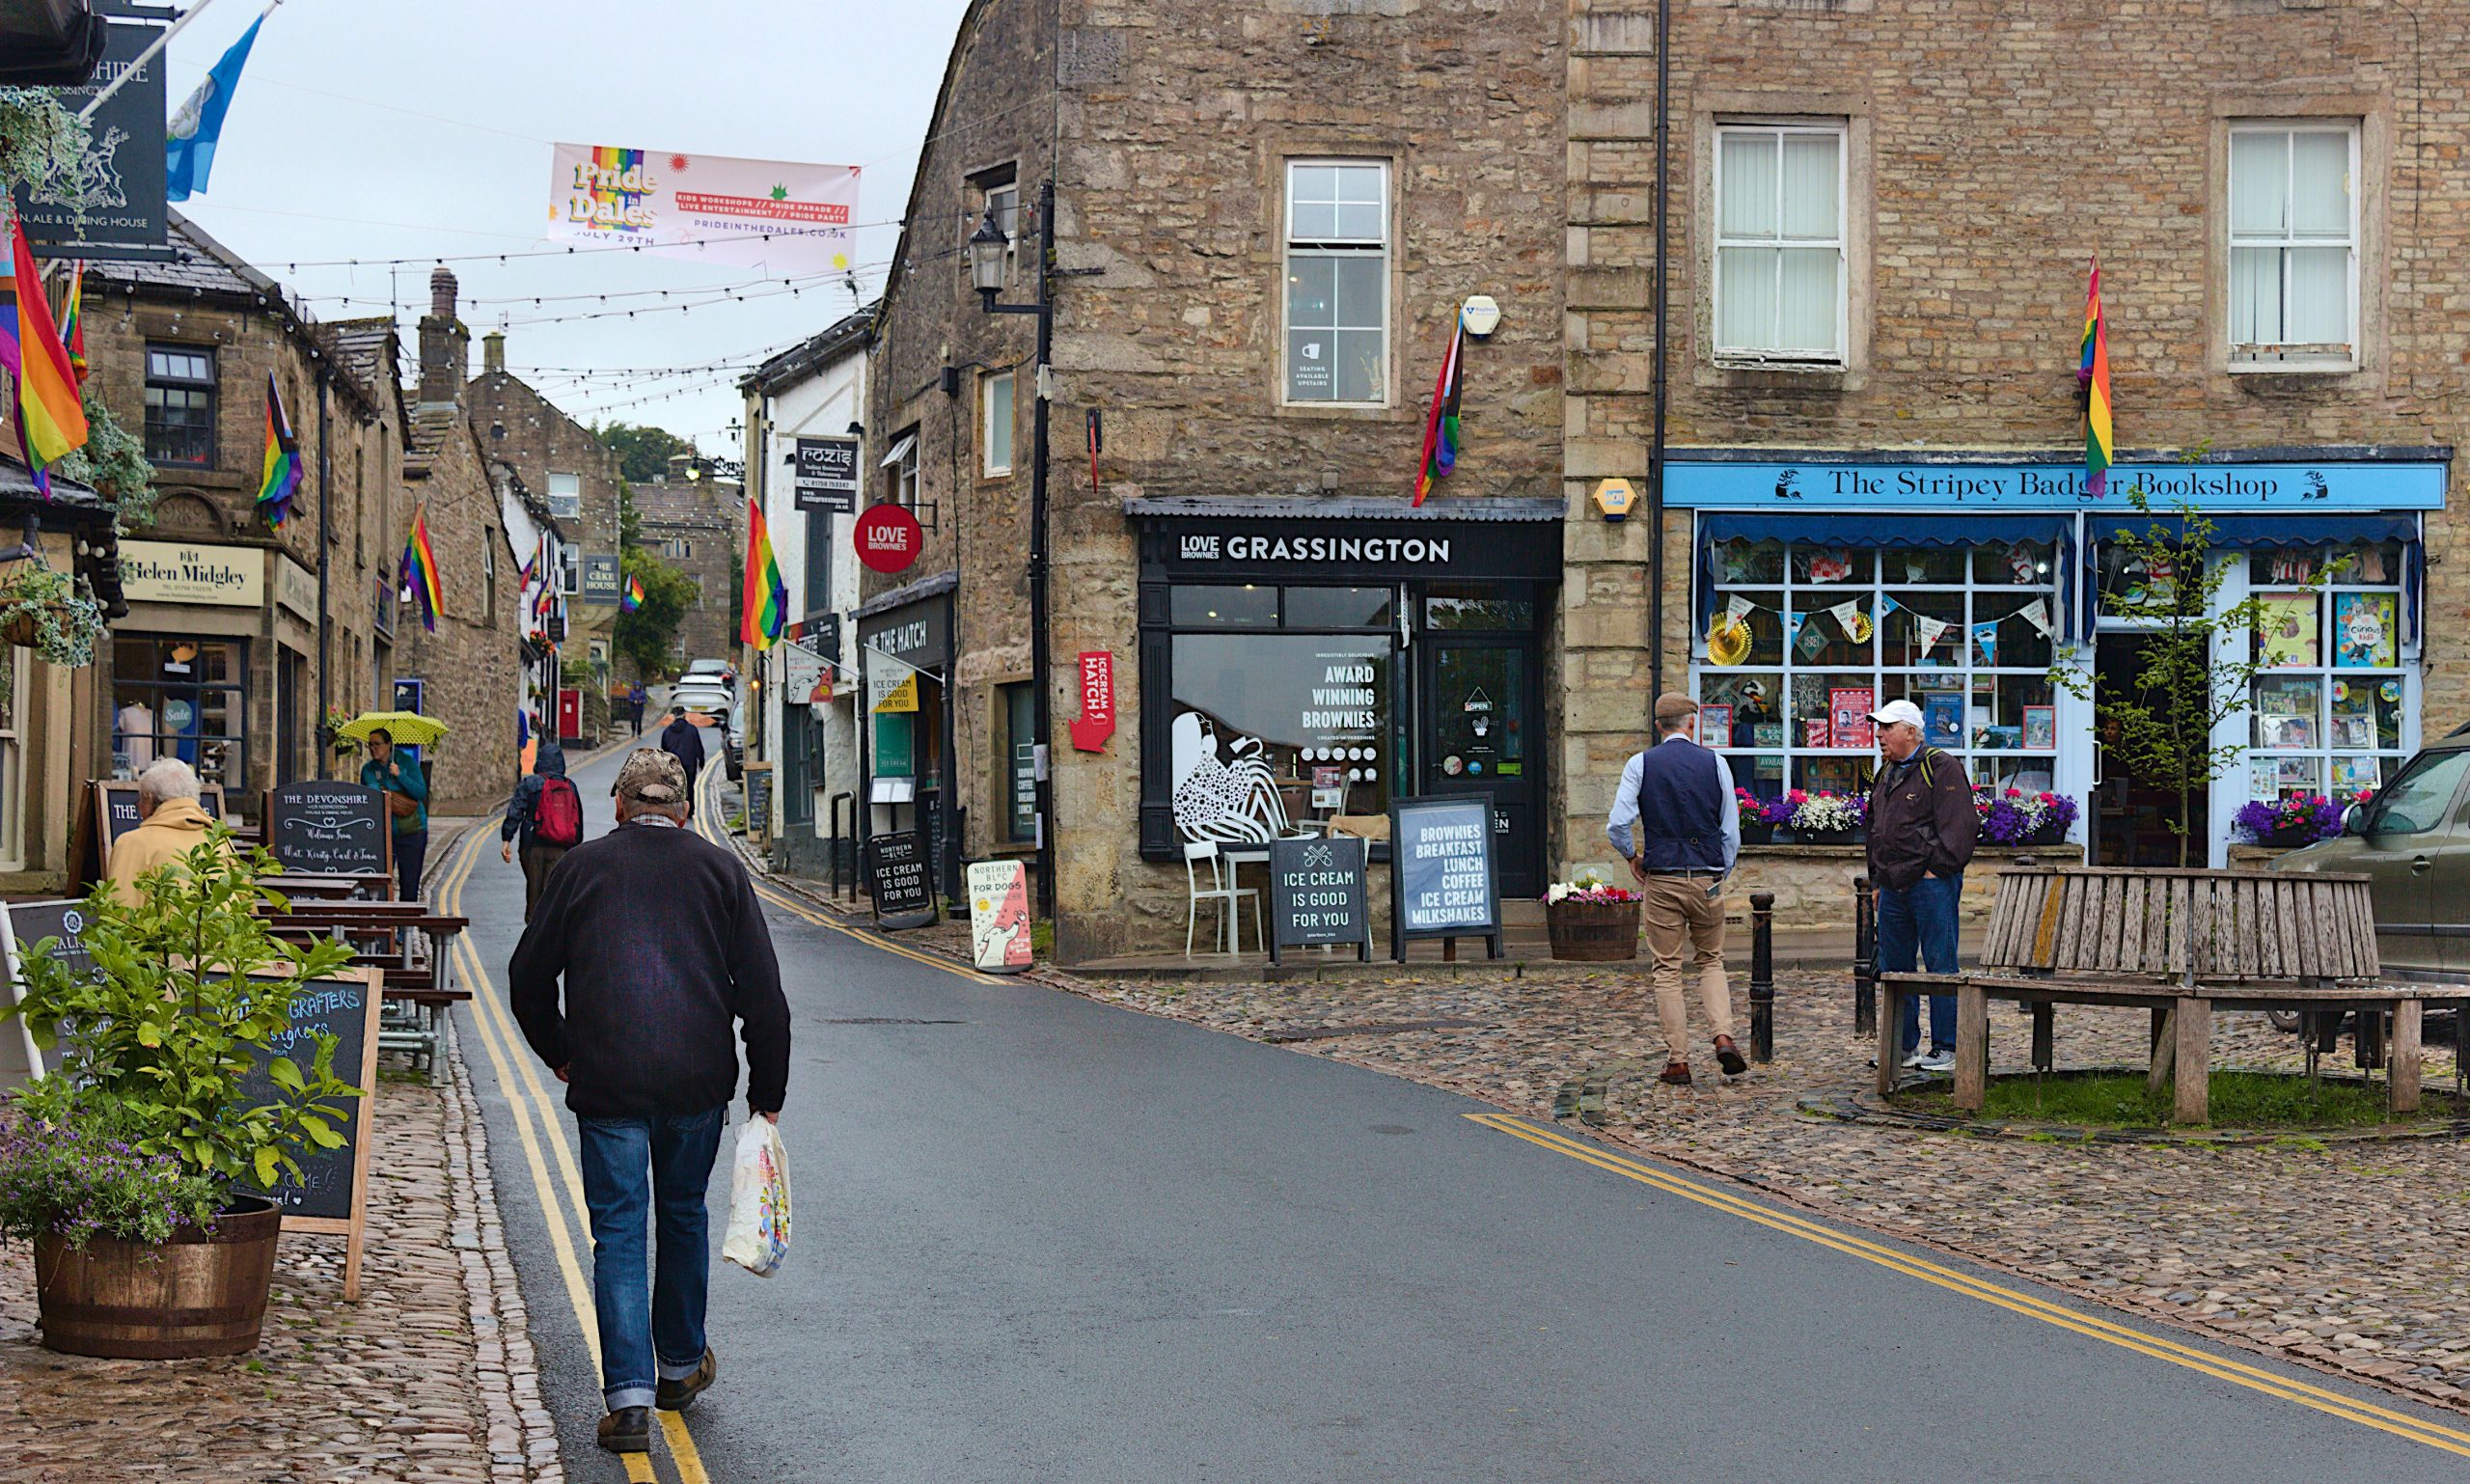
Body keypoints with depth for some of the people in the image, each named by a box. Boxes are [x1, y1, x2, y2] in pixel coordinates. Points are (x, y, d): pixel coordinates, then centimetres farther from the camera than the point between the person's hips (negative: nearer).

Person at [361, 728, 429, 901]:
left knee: (409, 883, 0)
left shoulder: (406, 762, -3)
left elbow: (422, 793, -9)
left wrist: (400, 776, -20)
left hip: (411, 830, -2)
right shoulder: (368, 769, 5)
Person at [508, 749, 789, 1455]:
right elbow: (762, 992, 4)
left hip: (607, 1082, -1)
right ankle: (680, 1367, 33)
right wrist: (766, 1096, 9)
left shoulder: (581, 866, 5)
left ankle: (630, 1395, -8)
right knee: (684, 1217, 19)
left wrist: (558, 1054, 24)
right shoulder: (719, 869, 7)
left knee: (618, 1231, 2)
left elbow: (529, 978, 8)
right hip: (699, 1081, 2)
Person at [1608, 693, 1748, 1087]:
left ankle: (1677, 1061, 3)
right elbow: (1731, 832, 3)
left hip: (1661, 880, -1)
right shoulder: (1714, 763, 1)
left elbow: (1617, 825, -10)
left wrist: (1633, 855, 9)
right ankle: (1724, 1037, -3)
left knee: (1667, 970, 5)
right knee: (1711, 961, 17)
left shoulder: (1641, 765, -2)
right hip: (1707, 878, 1)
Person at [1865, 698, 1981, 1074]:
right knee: (1894, 968, 10)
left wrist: (1937, 870, -15)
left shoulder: (1941, 768, -7)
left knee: (1940, 966, -4)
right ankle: (1904, 1046, 18)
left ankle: (1945, 1047, 1)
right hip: (1894, 888, 8)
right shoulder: (1886, 773, 19)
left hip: (1931, 885, -8)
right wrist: (1878, 879, 21)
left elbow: (1960, 824, -14)